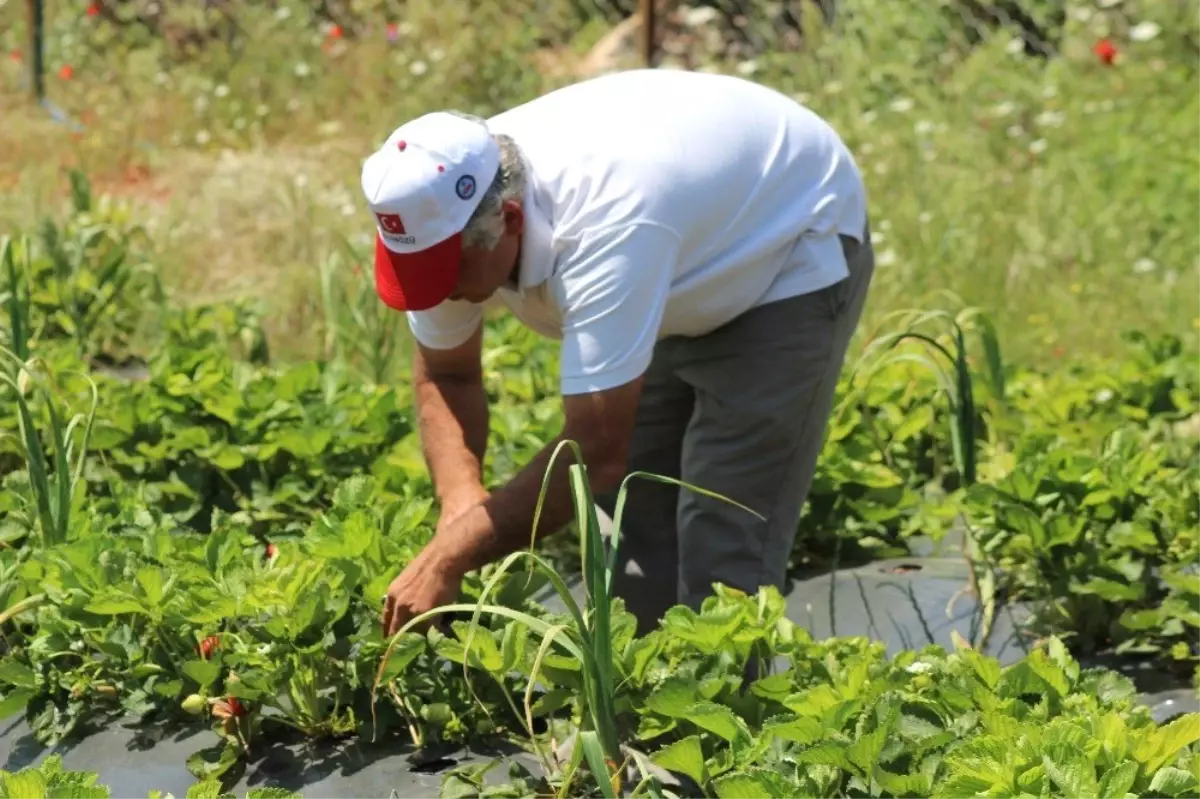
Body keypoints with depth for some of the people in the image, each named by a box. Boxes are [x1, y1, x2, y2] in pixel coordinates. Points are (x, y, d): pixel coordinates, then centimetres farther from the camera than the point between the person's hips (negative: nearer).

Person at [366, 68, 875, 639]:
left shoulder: (604, 228, -43)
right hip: (684, 278, 7)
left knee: (723, 548, -15)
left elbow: (595, 455, -41)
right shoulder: (442, 213, -21)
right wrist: (460, 503, -21)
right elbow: (443, 373, -4)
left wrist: (449, 559, -36)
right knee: (632, 528, 2)